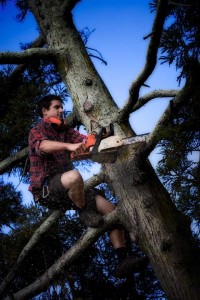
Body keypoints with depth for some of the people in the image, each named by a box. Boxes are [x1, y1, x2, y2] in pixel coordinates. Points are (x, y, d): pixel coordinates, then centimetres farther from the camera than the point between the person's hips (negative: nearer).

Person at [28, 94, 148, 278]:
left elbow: (86, 140, 1)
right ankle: (86, 214, -12)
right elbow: (43, 145, -26)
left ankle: (123, 261, -12)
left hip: (66, 191, 7)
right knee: (74, 175, -40)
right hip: (45, 190, -7)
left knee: (110, 208, -7)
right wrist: (69, 146, -44)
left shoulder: (65, 130, 19)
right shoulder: (37, 131, -1)